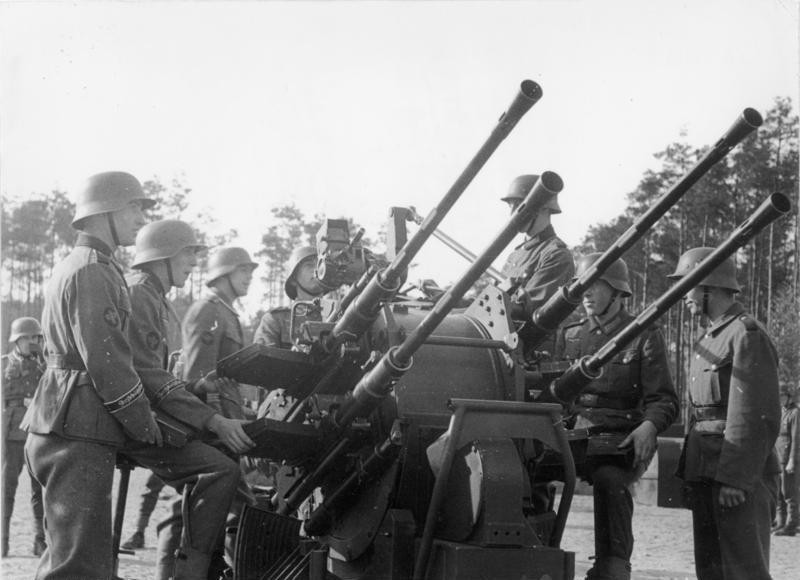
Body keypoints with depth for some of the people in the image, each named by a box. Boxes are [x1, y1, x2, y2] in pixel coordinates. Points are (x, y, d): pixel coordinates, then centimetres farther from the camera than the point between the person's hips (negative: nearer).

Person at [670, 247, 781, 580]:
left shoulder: (747, 335, -10)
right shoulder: (708, 340, 20)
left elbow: (759, 417, -18)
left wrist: (735, 478, -21)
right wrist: (689, 474, 18)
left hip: (738, 478, -9)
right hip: (706, 475, 9)